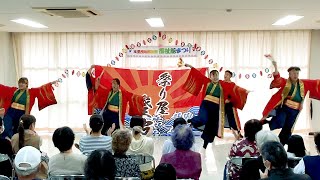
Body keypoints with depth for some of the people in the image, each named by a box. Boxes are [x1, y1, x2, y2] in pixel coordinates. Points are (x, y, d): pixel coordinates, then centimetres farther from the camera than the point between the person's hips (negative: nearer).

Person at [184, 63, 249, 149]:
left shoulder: (222, 84, 8)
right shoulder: (207, 81, 7)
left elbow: (233, 87, 7)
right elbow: (199, 74, 7)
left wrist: (244, 91, 4)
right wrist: (190, 66, 6)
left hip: (215, 107, 2)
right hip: (206, 104, -2)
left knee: (211, 126, 9)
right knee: (202, 119, -30)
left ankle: (205, 145, 25)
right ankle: (192, 121, 2)